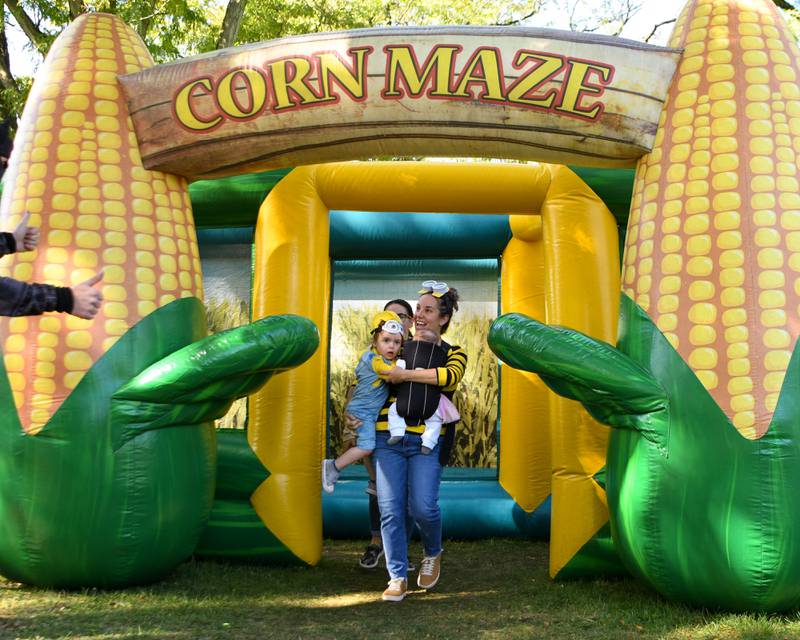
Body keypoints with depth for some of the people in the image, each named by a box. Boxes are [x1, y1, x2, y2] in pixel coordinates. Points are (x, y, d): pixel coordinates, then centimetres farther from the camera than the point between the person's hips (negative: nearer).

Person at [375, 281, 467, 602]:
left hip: (427, 440, -2)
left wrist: (405, 374, -16)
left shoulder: (453, 354, 11)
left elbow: (450, 376, -14)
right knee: (390, 509, -6)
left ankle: (432, 554, 17)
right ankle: (397, 577, 6)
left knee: (423, 506, -14)